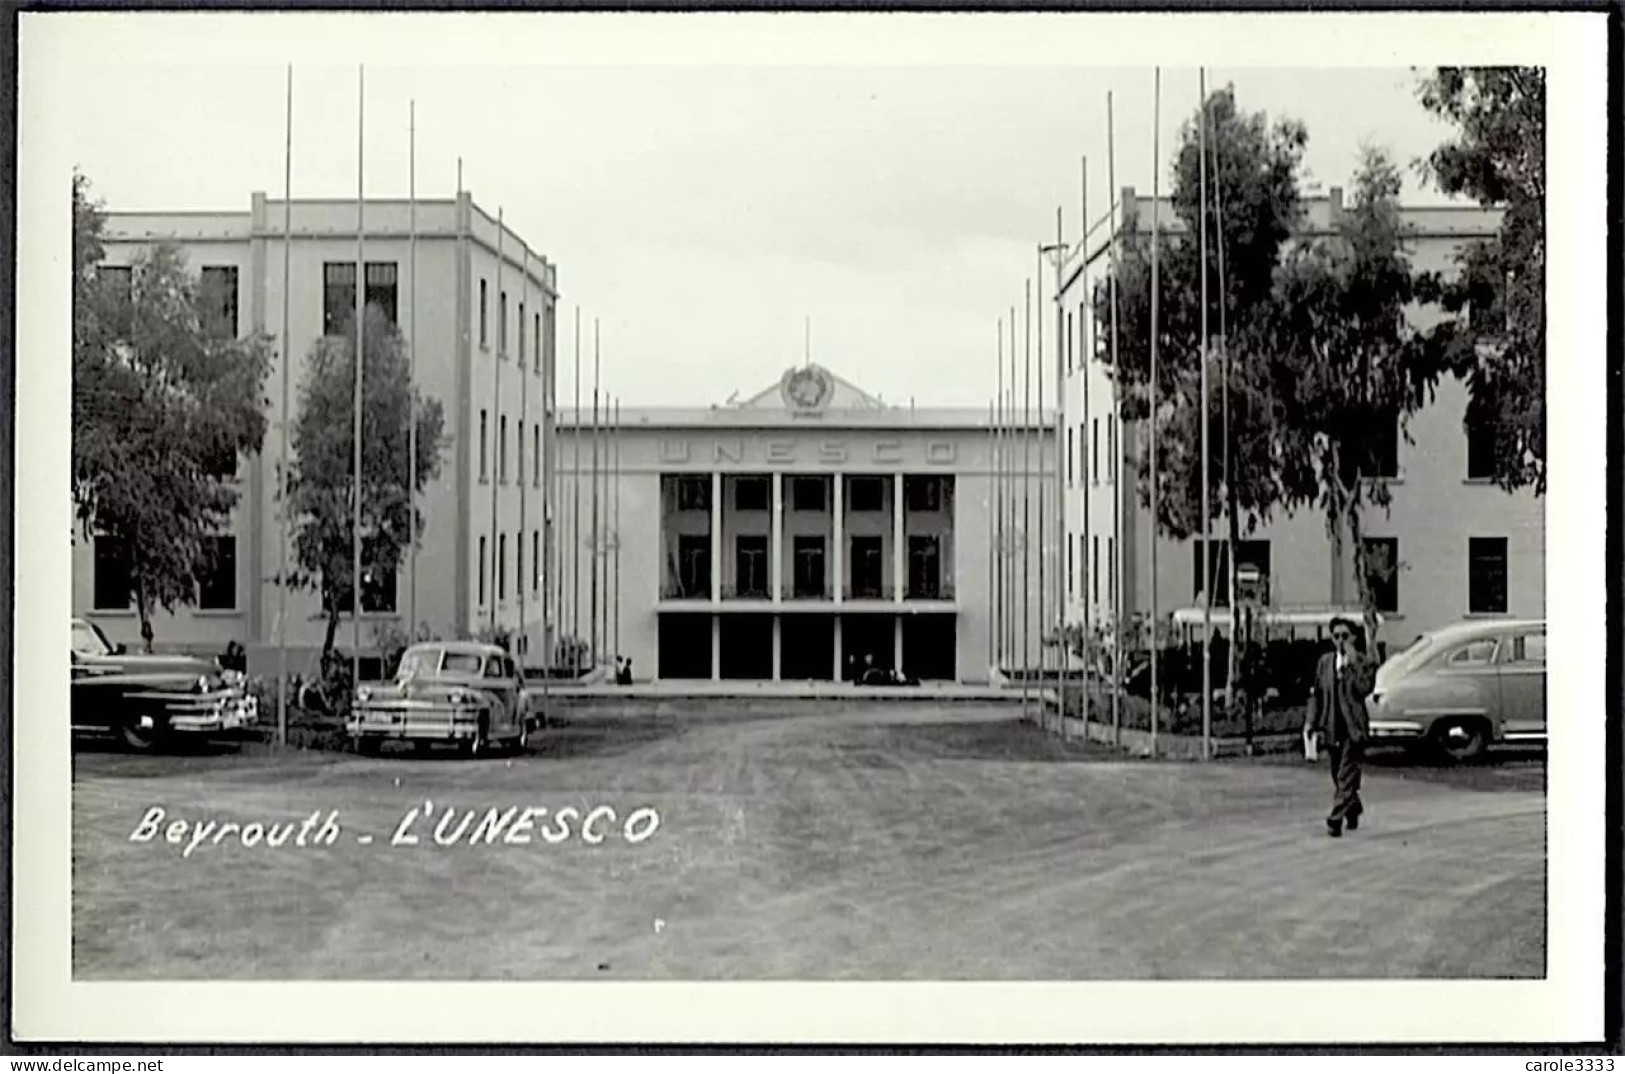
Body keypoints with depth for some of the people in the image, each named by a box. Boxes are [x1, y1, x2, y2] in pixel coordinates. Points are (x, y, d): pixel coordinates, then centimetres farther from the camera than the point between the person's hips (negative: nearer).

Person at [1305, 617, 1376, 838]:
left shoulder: (1364, 663, -4)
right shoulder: (1325, 661, 10)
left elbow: (1364, 689, -19)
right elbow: (1317, 693, 13)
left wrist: (1353, 664, -20)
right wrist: (1311, 721, 4)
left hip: (1353, 728, -5)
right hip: (1332, 728, 5)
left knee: (1346, 776, -11)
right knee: (1339, 776, 15)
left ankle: (1336, 819, -14)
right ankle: (1353, 810, 35)